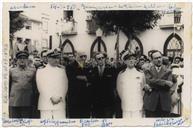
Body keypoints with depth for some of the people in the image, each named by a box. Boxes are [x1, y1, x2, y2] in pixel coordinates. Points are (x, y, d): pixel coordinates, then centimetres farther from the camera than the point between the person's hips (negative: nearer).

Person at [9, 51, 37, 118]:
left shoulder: (32, 71, 10)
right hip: (14, 103, 0)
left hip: (28, 103, 0)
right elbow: (8, 86, 14)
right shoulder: (12, 71, 12)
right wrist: (7, 100, 9)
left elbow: (35, 86, 11)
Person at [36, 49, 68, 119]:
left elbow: (65, 86, 10)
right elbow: (41, 87, 0)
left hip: (60, 103, 2)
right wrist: (51, 98, -7)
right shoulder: (41, 70, 6)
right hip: (45, 104, -2)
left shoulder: (62, 70, 14)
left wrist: (60, 98, -4)